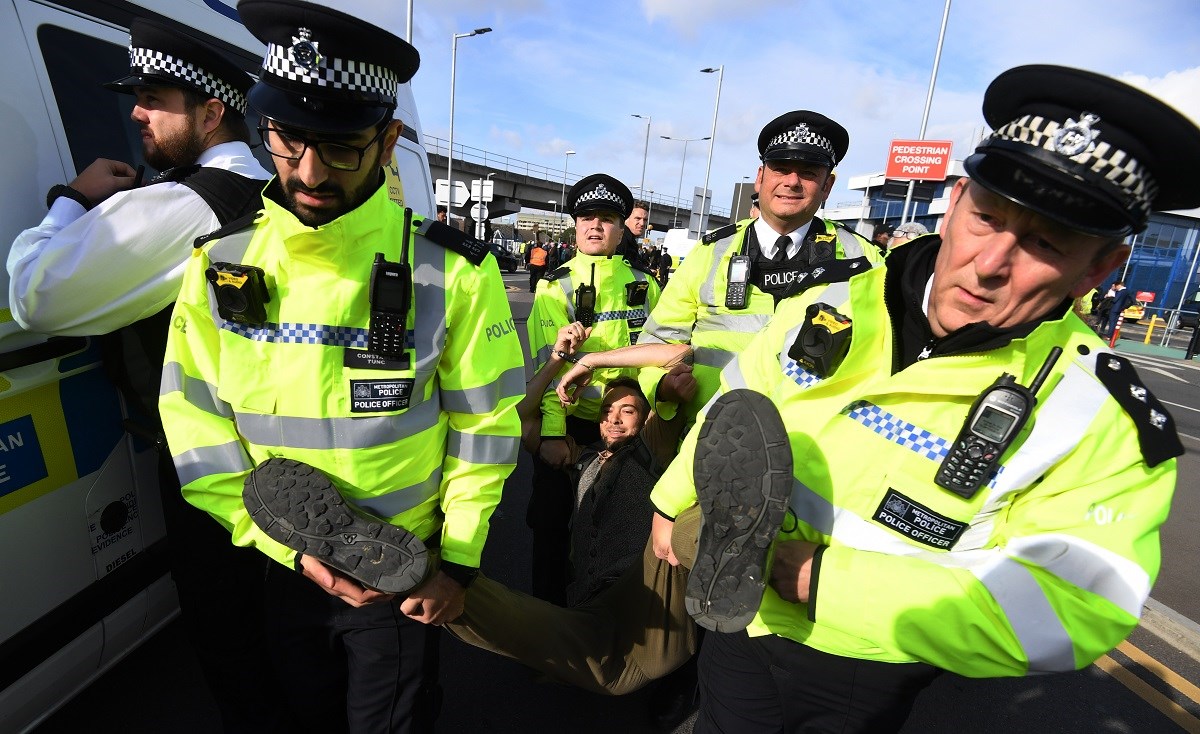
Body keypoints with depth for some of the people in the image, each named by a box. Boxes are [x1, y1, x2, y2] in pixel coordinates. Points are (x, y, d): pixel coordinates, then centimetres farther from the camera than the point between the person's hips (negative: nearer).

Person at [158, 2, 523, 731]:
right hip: (280, 571, 4)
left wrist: (456, 564, -8)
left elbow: (484, 428, -11)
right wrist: (296, 549, -13)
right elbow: (195, 424, -5)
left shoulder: (453, 272, -18)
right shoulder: (219, 263, -9)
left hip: (402, 576, -3)